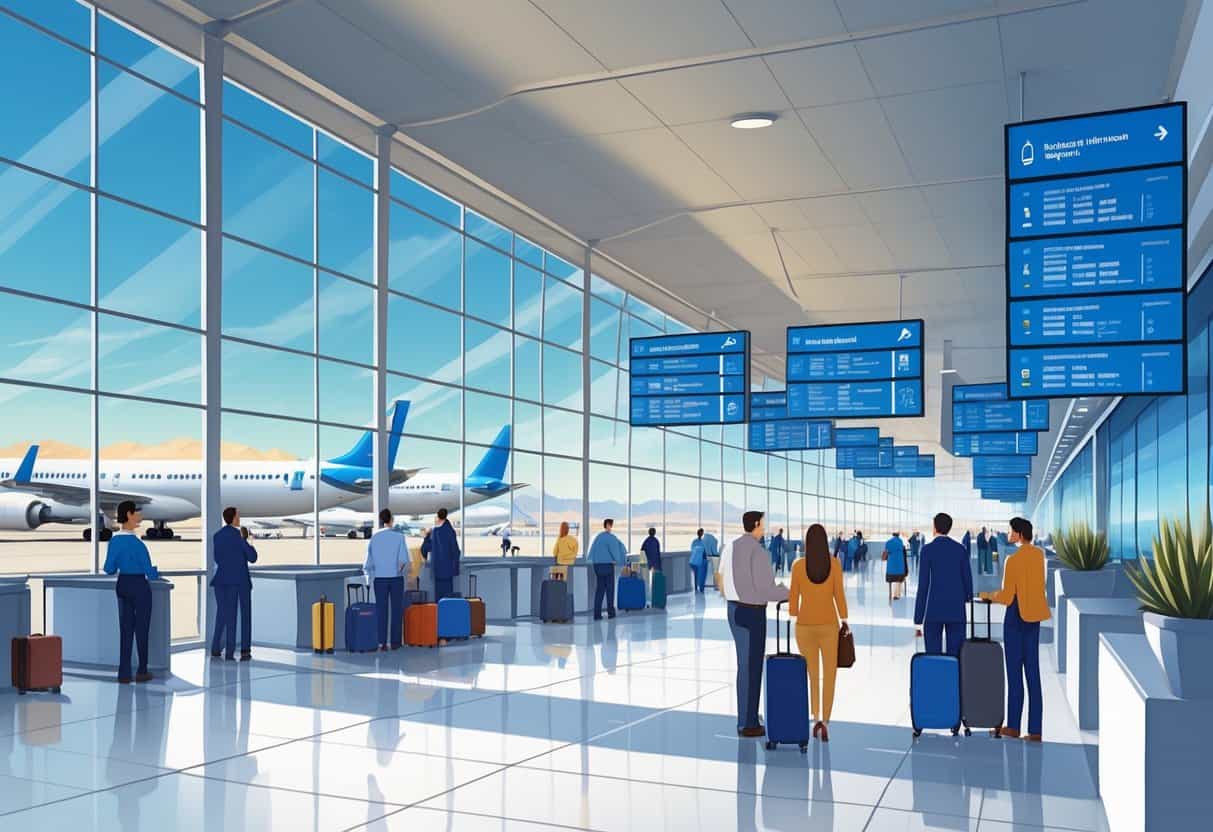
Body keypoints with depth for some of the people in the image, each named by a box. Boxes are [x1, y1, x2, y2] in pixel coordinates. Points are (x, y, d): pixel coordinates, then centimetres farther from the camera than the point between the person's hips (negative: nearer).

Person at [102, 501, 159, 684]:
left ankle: (124, 673, 8)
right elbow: (150, 573, -17)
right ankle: (142, 671, 16)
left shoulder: (114, 540, -1)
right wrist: (156, 573, 6)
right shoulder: (137, 543, -21)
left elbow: (109, 569, 4)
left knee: (125, 629, 10)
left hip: (122, 585, 6)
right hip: (139, 586, -6)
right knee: (142, 628, 7)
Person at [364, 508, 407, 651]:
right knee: (396, 610, 7)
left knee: (381, 610, 4)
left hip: (380, 578, 1)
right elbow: (404, 559, -13)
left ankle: (382, 642, -2)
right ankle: (395, 642, 8)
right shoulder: (399, 537, -6)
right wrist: (401, 568, 7)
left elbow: (369, 560, 1)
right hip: (396, 578, -1)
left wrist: (369, 575, 16)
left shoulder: (374, 538, 0)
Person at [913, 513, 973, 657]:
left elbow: (923, 585, -9)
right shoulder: (961, 549, 4)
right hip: (956, 611, 3)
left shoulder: (927, 549, -7)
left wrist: (918, 619, -6)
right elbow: (967, 580, 8)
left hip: (933, 610, -3)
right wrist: (968, 596, 35)